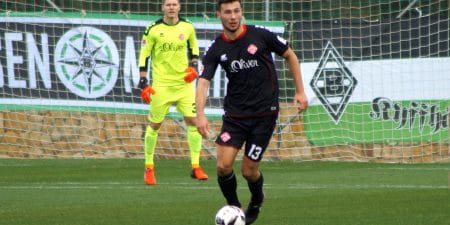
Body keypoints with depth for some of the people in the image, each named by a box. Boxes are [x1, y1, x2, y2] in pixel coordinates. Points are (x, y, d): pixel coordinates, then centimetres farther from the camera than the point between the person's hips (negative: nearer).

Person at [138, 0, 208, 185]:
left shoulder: (187, 27, 3)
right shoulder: (153, 30, -5)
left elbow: (194, 47, 20)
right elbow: (144, 55, -1)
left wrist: (193, 66, 4)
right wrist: (143, 83, -6)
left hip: (184, 83, 2)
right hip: (161, 85, -2)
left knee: (193, 120, -7)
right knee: (155, 124, 2)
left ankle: (196, 167, 0)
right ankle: (149, 168, 15)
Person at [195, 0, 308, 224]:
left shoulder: (261, 36, -7)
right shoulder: (216, 50, -2)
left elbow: (290, 56, 7)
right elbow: (203, 82, -10)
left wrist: (300, 91, 4)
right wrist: (200, 115, -26)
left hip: (264, 114, -2)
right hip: (234, 115, 2)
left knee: (249, 170, -2)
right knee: (223, 165, -12)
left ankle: (256, 202, 32)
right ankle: (233, 206, 15)